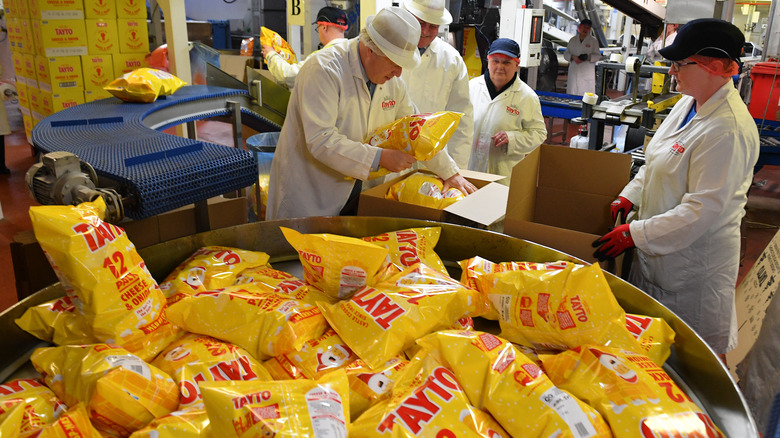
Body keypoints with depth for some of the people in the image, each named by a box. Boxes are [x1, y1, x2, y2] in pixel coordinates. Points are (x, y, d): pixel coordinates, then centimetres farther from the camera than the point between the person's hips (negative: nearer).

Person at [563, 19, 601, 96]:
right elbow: (566, 54, 11)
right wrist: (573, 57, -11)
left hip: (587, 74, -2)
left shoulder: (593, 41, 5)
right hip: (573, 72, 2)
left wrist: (588, 57, -16)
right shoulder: (573, 40, 12)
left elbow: (598, 55, 4)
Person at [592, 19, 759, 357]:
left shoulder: (728, 129, -26)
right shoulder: (688, 104, 4)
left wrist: (634, 235, -23)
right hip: (659, 249, 9)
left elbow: (702, 210, -27)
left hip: (694, 258, -9)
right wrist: (630, 196, 6)